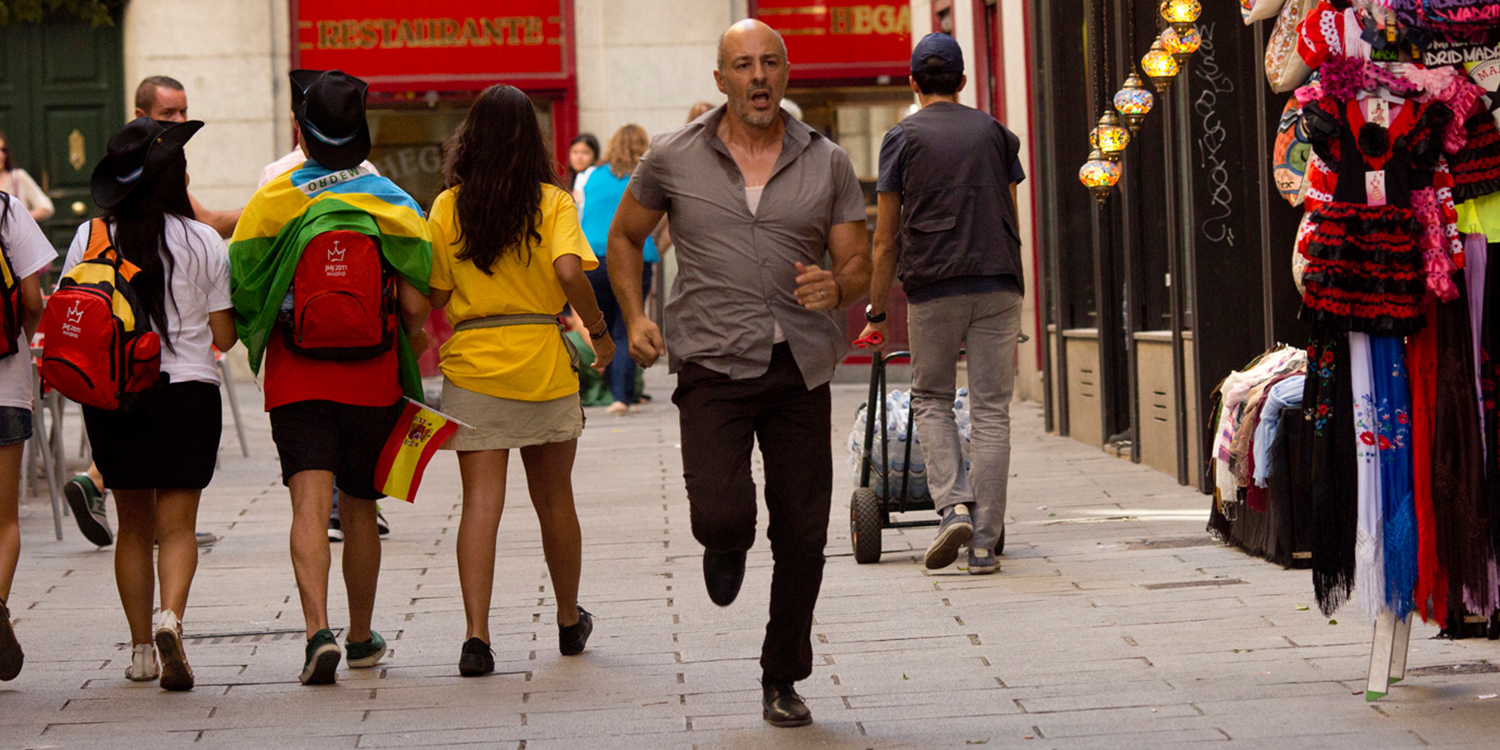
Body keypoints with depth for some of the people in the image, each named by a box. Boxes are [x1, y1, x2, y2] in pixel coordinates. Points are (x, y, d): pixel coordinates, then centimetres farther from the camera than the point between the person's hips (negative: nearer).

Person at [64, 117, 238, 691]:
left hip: (110, 396, 2)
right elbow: (224, 336, -1)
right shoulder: (202, 242, -4)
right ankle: (170, 619, -24)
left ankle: (141, 647, 16)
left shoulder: (90, 238, -2)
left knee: (134, 524, 15)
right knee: (177, 524, 1)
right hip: (187, 388, -2)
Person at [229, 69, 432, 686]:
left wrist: (257, 339, 15)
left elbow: (239, 292, -5)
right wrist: (411, 351, 14)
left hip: (297, 380, -2)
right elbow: (415, 308, -6)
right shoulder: (394, 204, -1)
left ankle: (318, 630, -27)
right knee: (359, 508, 14)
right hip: (373, 381, 2)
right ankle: (361, 638, 27)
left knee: (311, 504, -8)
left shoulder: (274, 202, -5)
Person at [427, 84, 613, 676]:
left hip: (472, 365, 0)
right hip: (543, 361, 0)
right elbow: (569, 270, -19)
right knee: (554, 499, 15)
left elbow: (435, 295, 0)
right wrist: (598, 329, -5)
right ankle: (570, 621, 31)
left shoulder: (449, 207, 0)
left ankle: (477, 635, -15)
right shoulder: (552, 202, -4)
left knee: (480, 502, -3)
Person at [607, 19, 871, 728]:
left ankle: (783, 679, 22)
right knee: (722, 516, -20)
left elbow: (858, 265, 6)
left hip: (799, 369, 2)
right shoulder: (673, 158, 1)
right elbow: (624, 237, 16)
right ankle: (726, 550, 20)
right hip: (713, 367, -2)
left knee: (802, 533, 3)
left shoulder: (827, 163, 4)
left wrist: (837, 287, -17)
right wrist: (634, 318, 1)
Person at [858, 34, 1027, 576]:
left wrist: (877, 312, 7)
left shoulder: (904, 137, 3)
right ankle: (984, 542, 0)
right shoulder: (995, 133, 11)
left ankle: (954, 506, -8)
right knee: (991, 409, 3)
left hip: (933, 287, -2)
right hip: (998, 286, 2)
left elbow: (887, 236, 2)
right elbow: (1010, 218, 15)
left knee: (931, 399, 14)